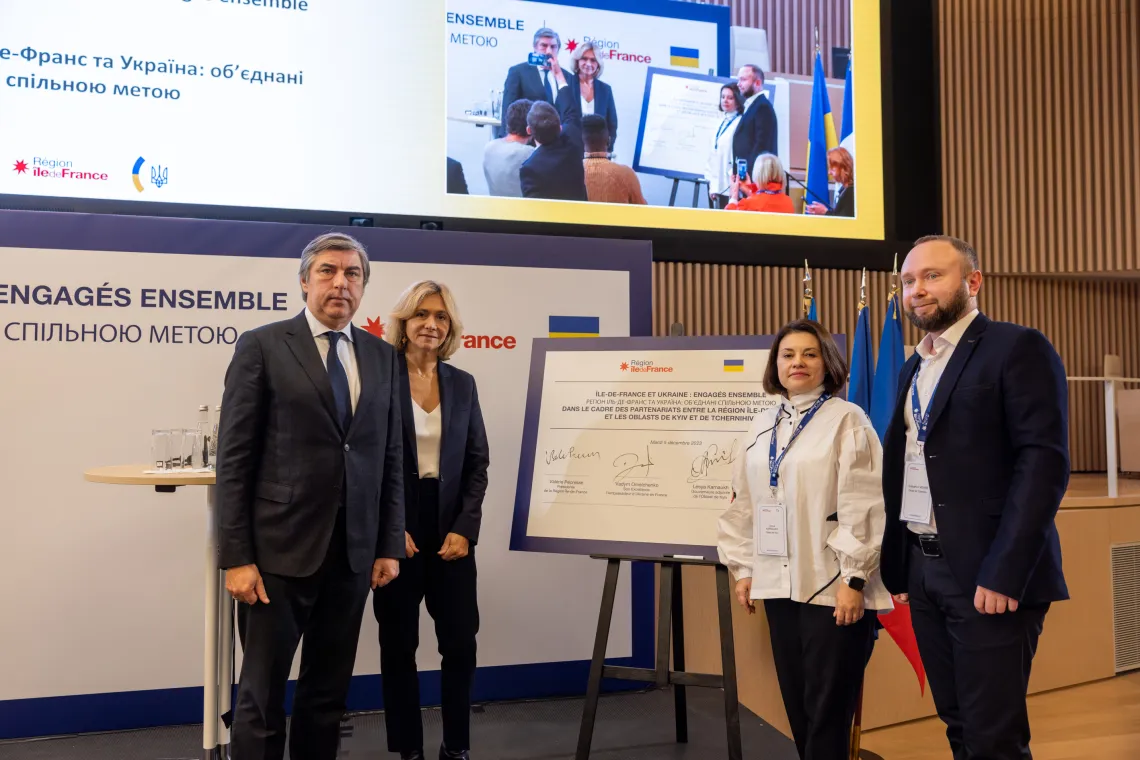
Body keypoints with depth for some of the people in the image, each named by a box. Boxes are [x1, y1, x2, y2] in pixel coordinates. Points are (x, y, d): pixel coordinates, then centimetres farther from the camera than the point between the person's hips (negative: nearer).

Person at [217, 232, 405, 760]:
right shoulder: (262, 346, -3)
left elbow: (391, 459, 11)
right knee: (262, 695, 4)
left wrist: (390, 545, 6)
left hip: (353, 553, 4)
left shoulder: (382, 356, 10)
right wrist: (236, 558, -11)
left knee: (328, 693, 14)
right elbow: (234, 459, -6)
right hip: (280, 549, -4)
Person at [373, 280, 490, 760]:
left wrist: (464, 528, -4)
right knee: (398, 645, 7)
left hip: (451, 529, 3)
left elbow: (477, 463, 7)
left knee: (461, 643, 2)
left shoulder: (462, 384, 8)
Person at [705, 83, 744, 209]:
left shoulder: (740, 123, -7)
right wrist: (713, 184, 13)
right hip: (719, 185, 7)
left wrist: (734, 183, -15)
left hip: (731, 187, -7)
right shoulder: (722, 123, 17)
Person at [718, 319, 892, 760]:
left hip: (832, 584, -5)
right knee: (796, 705, 11)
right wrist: (743, 568, 14)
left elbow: (864, 504, -10)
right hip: (780, 582, 5)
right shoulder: (762, 426, 13)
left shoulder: (847, 420, -4)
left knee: (828, 708, -1)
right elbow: (744, 503, 16)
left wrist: (854, 578, -14)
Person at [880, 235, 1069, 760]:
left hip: (986, 574, -7)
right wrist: (895, 566, 9)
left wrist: (1004, 572, -21)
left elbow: (1044, 461, -15)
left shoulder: (1017, 349, -6)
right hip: (922, 570, 7)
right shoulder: (914, 368, 17)